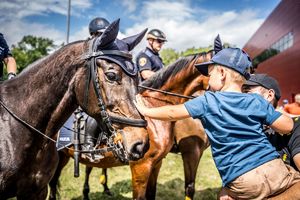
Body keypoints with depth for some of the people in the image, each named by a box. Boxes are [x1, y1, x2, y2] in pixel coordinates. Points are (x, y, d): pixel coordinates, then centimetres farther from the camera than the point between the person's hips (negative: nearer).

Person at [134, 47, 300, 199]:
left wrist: (145, 111, 18)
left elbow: (173, 113, 4)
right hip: (276, 170, 2)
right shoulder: (257, 101, 6)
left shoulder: (208, 101, 0)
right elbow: (287, 126, 5)